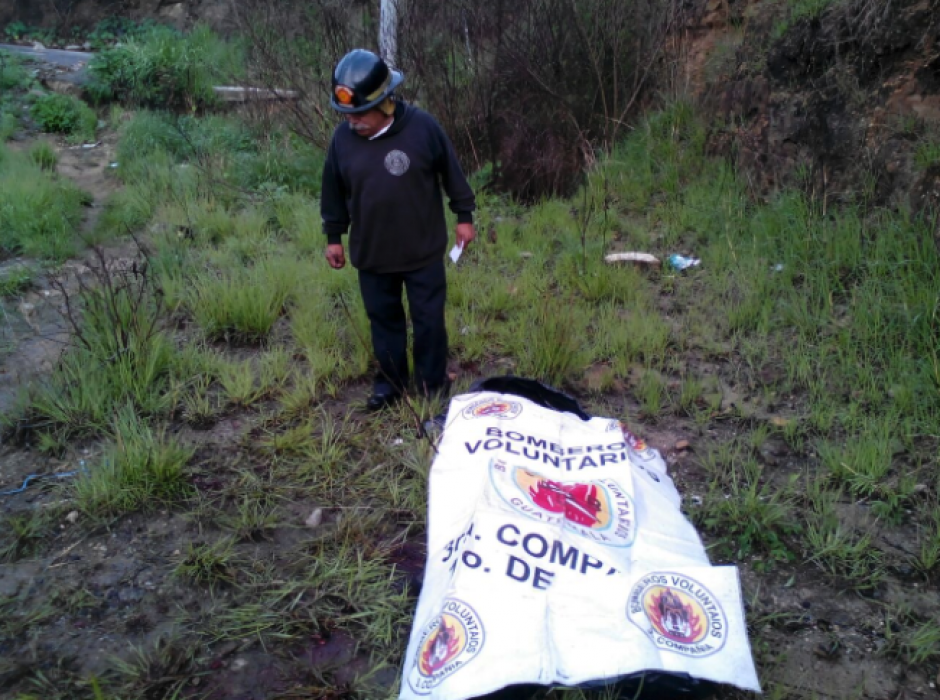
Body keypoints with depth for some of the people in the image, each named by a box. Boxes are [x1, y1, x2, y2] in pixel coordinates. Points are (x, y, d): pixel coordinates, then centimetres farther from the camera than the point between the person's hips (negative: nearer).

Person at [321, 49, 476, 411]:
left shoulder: (422, 127, -16)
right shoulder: (342, 138, -7)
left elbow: (451, 172, -2)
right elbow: (334, 191, 6)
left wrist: (464, 215, 2)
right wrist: (333, 236, 11)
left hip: (423, 250, -3)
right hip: (371, 253, 3)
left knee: (428, 319, 9)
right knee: (383, 319, 15)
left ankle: (433, 382, 27)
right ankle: (390, 380, 34)